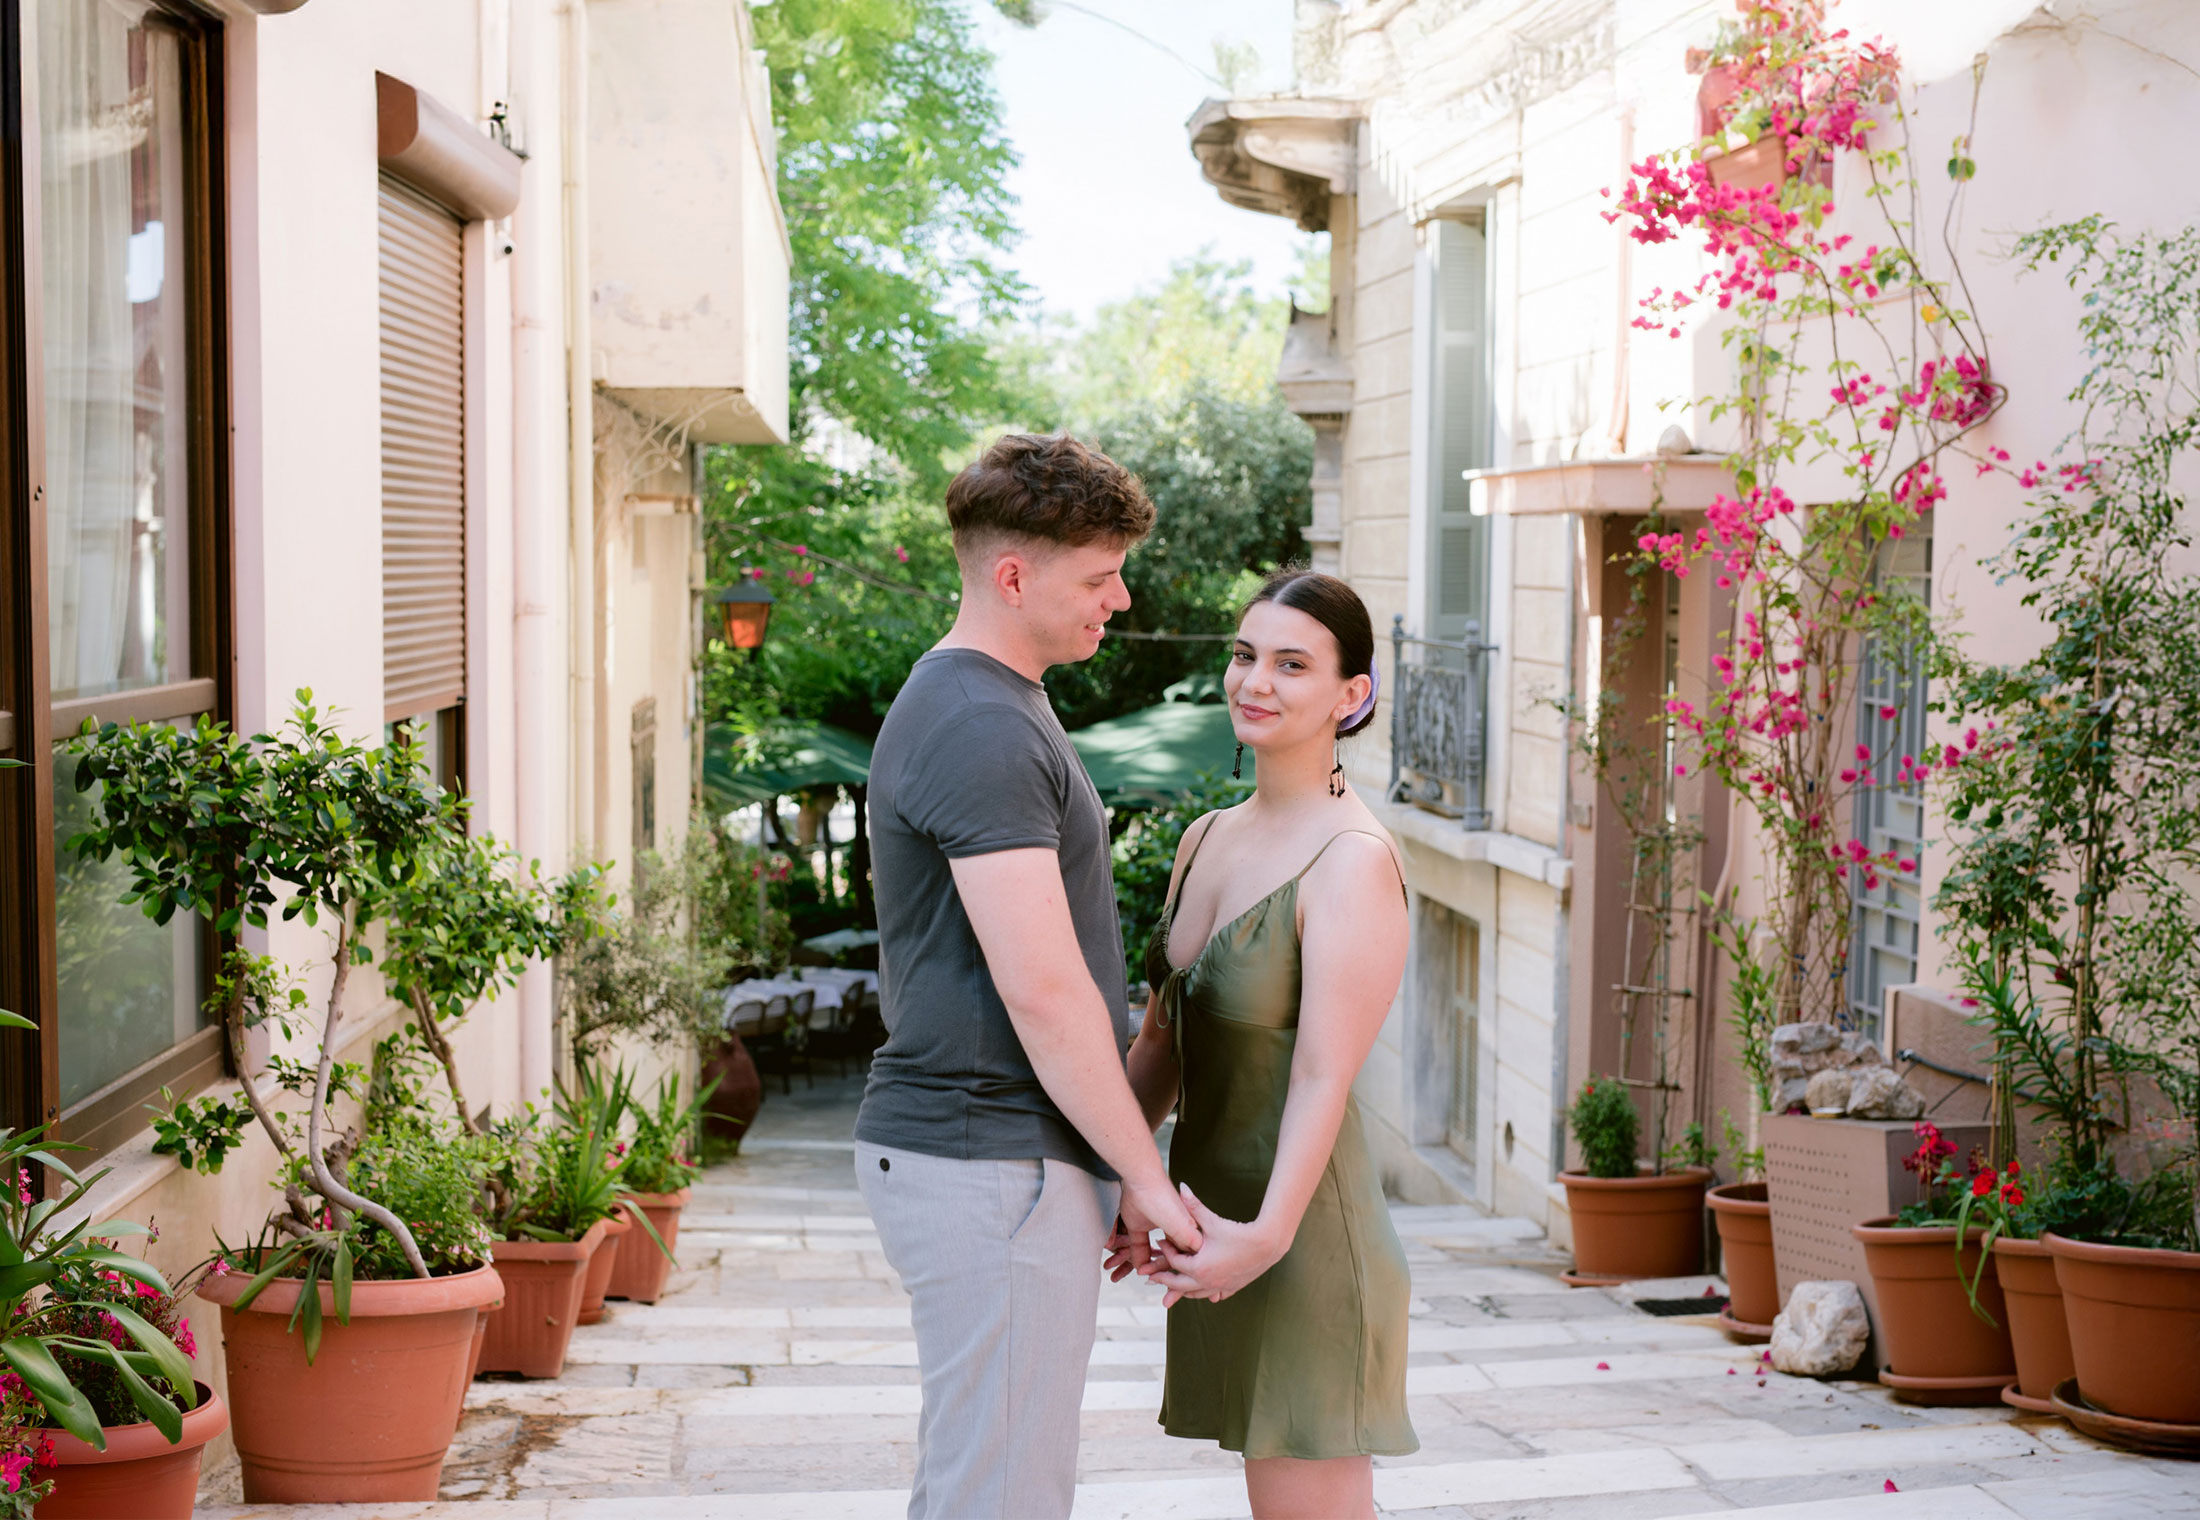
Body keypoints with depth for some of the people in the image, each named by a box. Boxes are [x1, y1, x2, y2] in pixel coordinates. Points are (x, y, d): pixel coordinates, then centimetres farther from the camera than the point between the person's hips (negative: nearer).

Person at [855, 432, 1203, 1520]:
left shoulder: (982, 708, 17)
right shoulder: (984, 733, -17)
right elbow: (1043, 991, -21)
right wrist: (1145, 1174, -14)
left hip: (967, 1152, 11)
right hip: (991, 1162, -11)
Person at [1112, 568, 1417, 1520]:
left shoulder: (1352, 862, -14)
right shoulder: (1207, 839, 11)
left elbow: (1324, 1079, -20)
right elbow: (1160, 1039, 15)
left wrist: (1266, 1234, -29)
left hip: (1303, 1239, -8)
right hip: (1213, 1215, 8)